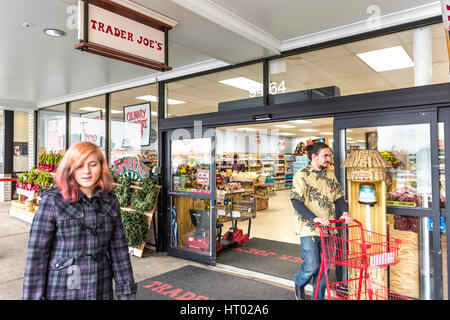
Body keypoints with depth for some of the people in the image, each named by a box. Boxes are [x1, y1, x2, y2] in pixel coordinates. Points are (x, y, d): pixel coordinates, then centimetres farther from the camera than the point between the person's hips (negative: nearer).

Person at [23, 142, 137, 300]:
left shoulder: (110, 202, -1)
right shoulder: (52, 201, -11)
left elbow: (119, 249, 2)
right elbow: (37, 254, -9)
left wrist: (127, 293, 2)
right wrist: (33, 296, -9)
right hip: (62, 291, -3)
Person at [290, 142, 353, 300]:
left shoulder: (330, 175, 10)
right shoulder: (301, 175, -10)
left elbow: (338, 196, 12)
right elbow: (296, 202, -16)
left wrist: (344, 212, -7)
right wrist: (315, 218, -26)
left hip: (327, 229, 6)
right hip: (309, 229, -6)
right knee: (312, 266, -5)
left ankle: (319, 297, 30)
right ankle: (299, 283, 27)